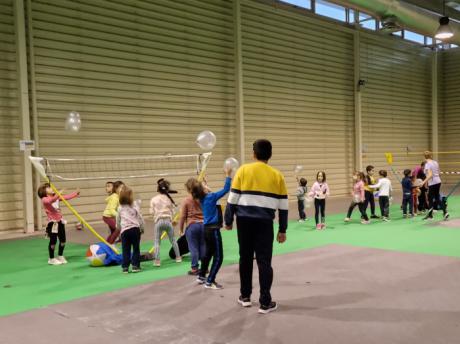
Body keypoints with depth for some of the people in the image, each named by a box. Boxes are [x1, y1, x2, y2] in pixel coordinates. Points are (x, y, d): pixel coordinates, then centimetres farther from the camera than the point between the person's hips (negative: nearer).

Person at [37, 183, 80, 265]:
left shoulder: (56, 197, 11)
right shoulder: (44, 199, -10)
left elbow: (67, 197, 10)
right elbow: (50, 200, -33)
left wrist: (75, 193, 1)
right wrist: (58, 194, -44)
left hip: (60, 222, 7)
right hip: (53, 223, -7)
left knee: (63, 240, 12)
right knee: (53, 241, -1)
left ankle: (60, 256, 30)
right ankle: (51, 259, 15)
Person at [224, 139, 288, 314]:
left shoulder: (243, 170, 0)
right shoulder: (277, 175, 4)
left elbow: (233, 198, -1)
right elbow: (283, 205, 6)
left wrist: (228, 220, 9)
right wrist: (282, 230, 13)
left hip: (245, 221, 0)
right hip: (265, 222, 0)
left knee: (245, 258, 15)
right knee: (264, 261, 4)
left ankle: (245, 296, 25)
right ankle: (265, 302, 6)